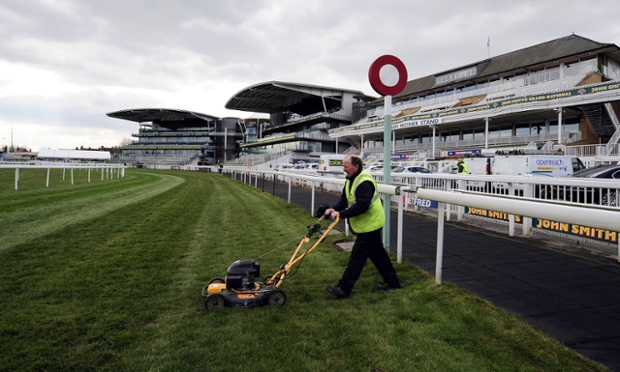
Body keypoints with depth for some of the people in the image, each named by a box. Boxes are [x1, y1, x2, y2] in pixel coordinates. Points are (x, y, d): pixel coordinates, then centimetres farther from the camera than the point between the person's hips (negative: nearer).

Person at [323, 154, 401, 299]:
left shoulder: (365, 182, -26)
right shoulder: (351, 179, 7)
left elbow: (361, 206, -33)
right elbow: (345, 199, 8)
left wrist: (341, 214, -30)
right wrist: (334, 209, -9)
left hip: (370, 225, -10)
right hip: (371, 224, 10)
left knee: (357, 256, -5)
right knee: (377, 253, 18)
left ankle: (343, 288, 1)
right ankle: (392, 281, 31)